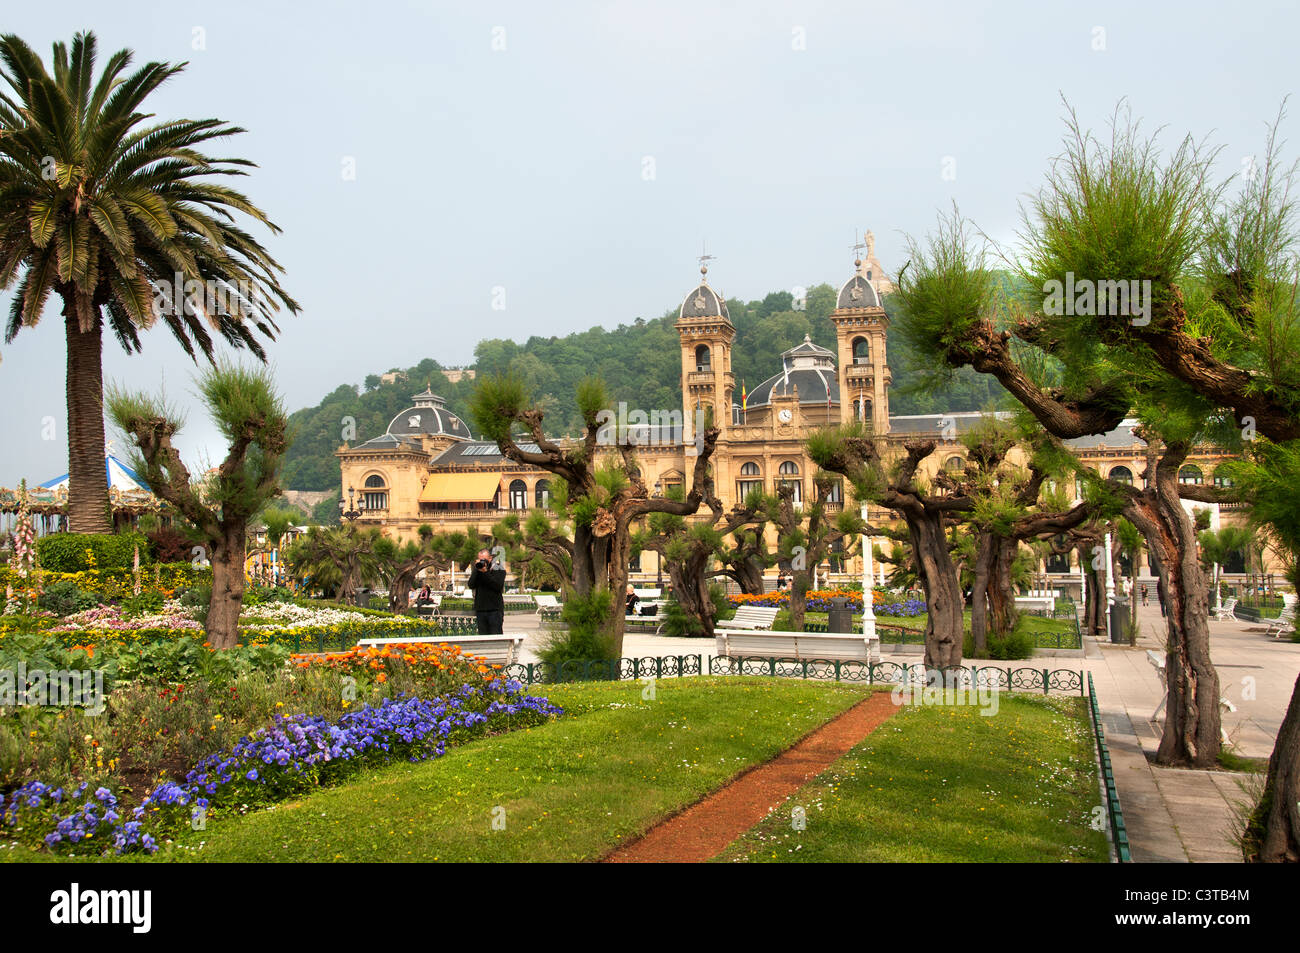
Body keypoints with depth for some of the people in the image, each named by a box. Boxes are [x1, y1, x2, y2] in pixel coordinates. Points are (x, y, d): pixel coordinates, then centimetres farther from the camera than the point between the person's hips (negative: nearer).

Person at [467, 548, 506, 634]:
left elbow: (498, 586, -12)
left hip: (495, 609, -3)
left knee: (496, 638, -6)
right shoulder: (476, 569, 12)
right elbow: (470, 585, -1)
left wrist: (485, 572, -16)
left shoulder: (498, 568, 1)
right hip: (480, 610, 4)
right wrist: (477, 570, -10)